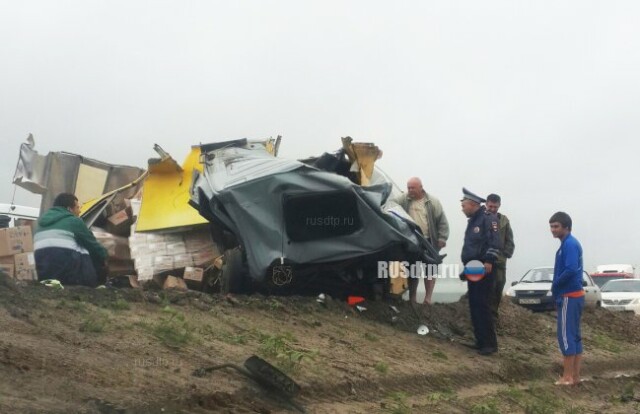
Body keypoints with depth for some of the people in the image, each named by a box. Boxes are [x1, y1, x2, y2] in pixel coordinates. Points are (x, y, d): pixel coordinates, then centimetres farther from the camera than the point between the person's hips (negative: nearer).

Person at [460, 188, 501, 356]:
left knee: (482, 306, -10)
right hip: (473, 270, 10)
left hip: (484, 270, -10)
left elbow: (494, 242, -21)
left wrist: (489, 261, -30)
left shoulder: (487, 217, -10)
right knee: (474, 306, 10)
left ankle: (490, 343, -5)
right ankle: (481, 341, 17)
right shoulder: (473, 221, 21)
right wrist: (466, 268, 26)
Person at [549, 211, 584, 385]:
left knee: (566, 335, -6)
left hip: (569, 296, -10)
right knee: (574, 335, 11)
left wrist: (555, 285, -13)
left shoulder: (569, 244, -15)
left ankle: (568, 377, -3)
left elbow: (571, 270, -26)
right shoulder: (569, 243, 15)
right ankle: (575, 375, 15)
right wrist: (557, 288, 10)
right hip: (574, 295, 10)